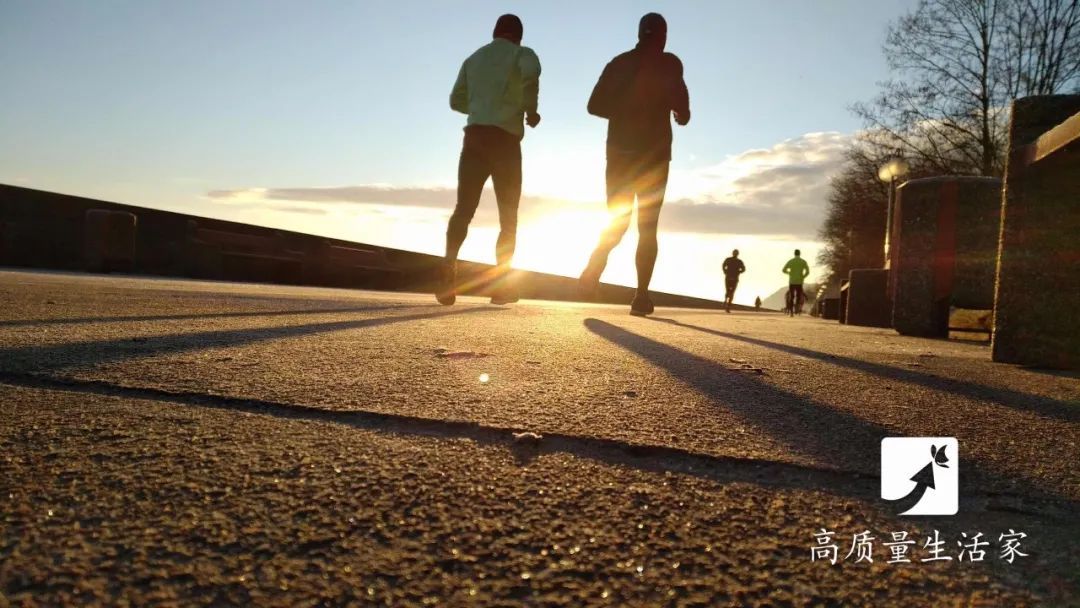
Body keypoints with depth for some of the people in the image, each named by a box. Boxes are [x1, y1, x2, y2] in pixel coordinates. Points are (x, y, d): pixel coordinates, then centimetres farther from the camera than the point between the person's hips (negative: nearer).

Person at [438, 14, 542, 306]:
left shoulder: (474, 58, 23)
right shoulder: (522, 54, 7)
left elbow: (457, 101, 28)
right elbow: (531, 73, -18)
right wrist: (530, 110, -5)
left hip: (474, 137, 4)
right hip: (504, 140, -3)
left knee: (463, 210, 0)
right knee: (508, 218, 6)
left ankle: (449, 266, -25)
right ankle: (501, 283, -1)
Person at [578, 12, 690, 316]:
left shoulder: (618, 63, 11)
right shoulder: (668, 63, 0)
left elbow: (595, 105, 6)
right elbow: (679, 101, -16)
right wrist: (682, 114, 7)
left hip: (619, 151, 3)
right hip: (653, 154, -3)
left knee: (617, 221, 13)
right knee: (647, 227, 3)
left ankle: (595, 265, -16)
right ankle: (641, 296, -4)